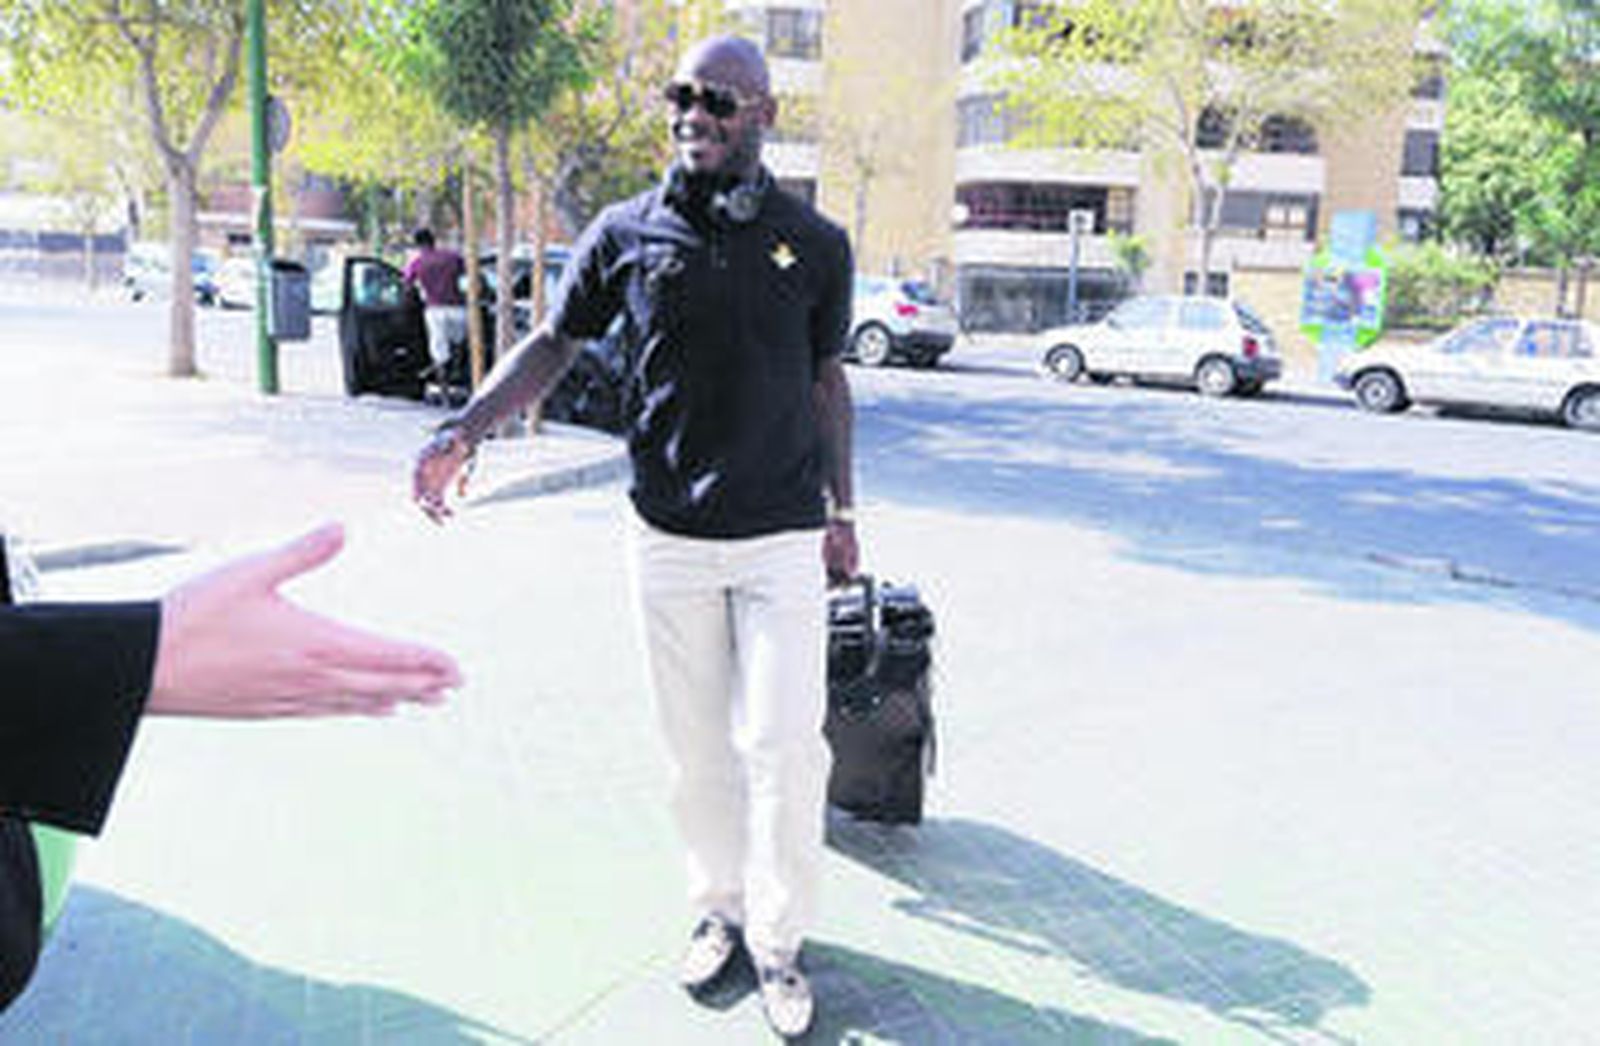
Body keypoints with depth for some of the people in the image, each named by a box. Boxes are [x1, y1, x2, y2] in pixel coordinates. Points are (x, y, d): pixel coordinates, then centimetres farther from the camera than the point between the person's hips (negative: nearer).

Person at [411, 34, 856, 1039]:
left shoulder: (816, 243, 0)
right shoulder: (626, 233, 0)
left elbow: (827, 380, 10)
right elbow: (553, 343, 8)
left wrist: (842, 510, 12)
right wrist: (462, 431, -6)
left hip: (783, 539, -1)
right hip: (669, 538, 1)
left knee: (783, 743, -1)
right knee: (698, 746, 11)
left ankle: (780, 939, 18)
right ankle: (720, 908, 32)